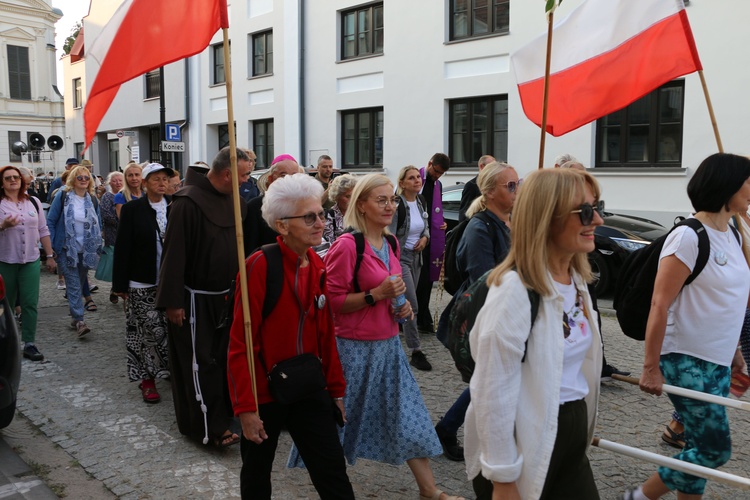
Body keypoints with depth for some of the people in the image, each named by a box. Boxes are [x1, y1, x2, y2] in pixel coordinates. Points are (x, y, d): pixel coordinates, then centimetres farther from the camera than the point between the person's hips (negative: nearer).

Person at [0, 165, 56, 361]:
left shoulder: (33, 202, 7)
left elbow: (43, 231, 10)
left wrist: (50, 256, 9)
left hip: (31, 261, 2)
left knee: (30, 303, -1)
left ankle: (30, 343, 4)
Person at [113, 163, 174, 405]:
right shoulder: (132, 209, -3)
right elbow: (122, 247, -3)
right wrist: (120, 284, -5)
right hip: (142, 285, -2)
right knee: (149, 331, 1)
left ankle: (168, 370, 24)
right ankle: (147, 378, 15)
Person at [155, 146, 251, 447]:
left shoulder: (235, 201, 5)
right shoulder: (188, 202, -17)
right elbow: (174, 253, -18)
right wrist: (172, 301, -18)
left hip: (226, 296, 7)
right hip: (196, 298, -7)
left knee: (223, 358, 15)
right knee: (200, 363, 0)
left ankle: (222, 412, 29)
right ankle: (209, 427, 7)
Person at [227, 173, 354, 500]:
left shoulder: (318, 267, 1)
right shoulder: (260, 265, -19)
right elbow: (240, 342, -19)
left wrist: (336, 387, 10)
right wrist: (246, 407, -19)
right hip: (265, 390, -5)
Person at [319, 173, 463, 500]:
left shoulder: (389, 244, 7)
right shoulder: (347, 245, -17)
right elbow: (331, 300, -18)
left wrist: (400, 305, 3)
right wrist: (375, 295, -25)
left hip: (388, 343, 7)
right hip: (356, 347, -7)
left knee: (408, 414, 11)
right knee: (346, 417, 11)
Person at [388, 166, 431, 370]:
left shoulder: (421, 201, 5)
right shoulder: (397, 205, -18)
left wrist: (425, 237, -2)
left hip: (416, 256, 8)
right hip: (400, 257, -8)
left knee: (405, 303, 16)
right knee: (411, 305, -8)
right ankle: (416, 352, -1)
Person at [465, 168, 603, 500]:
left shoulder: (576, 280, 4)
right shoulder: (515, 289, -22)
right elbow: (493, 394, -21)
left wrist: (580, 428, 19)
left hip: (570, 434, 8)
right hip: (527, 443, -8)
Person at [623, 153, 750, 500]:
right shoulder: (688, 237, -18)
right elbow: (659, 305, -20)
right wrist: (650, 367, -19)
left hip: (718, 362, 8)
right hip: (688, 362, -8)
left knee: (699, 446, 12)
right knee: (714, 450, -3)